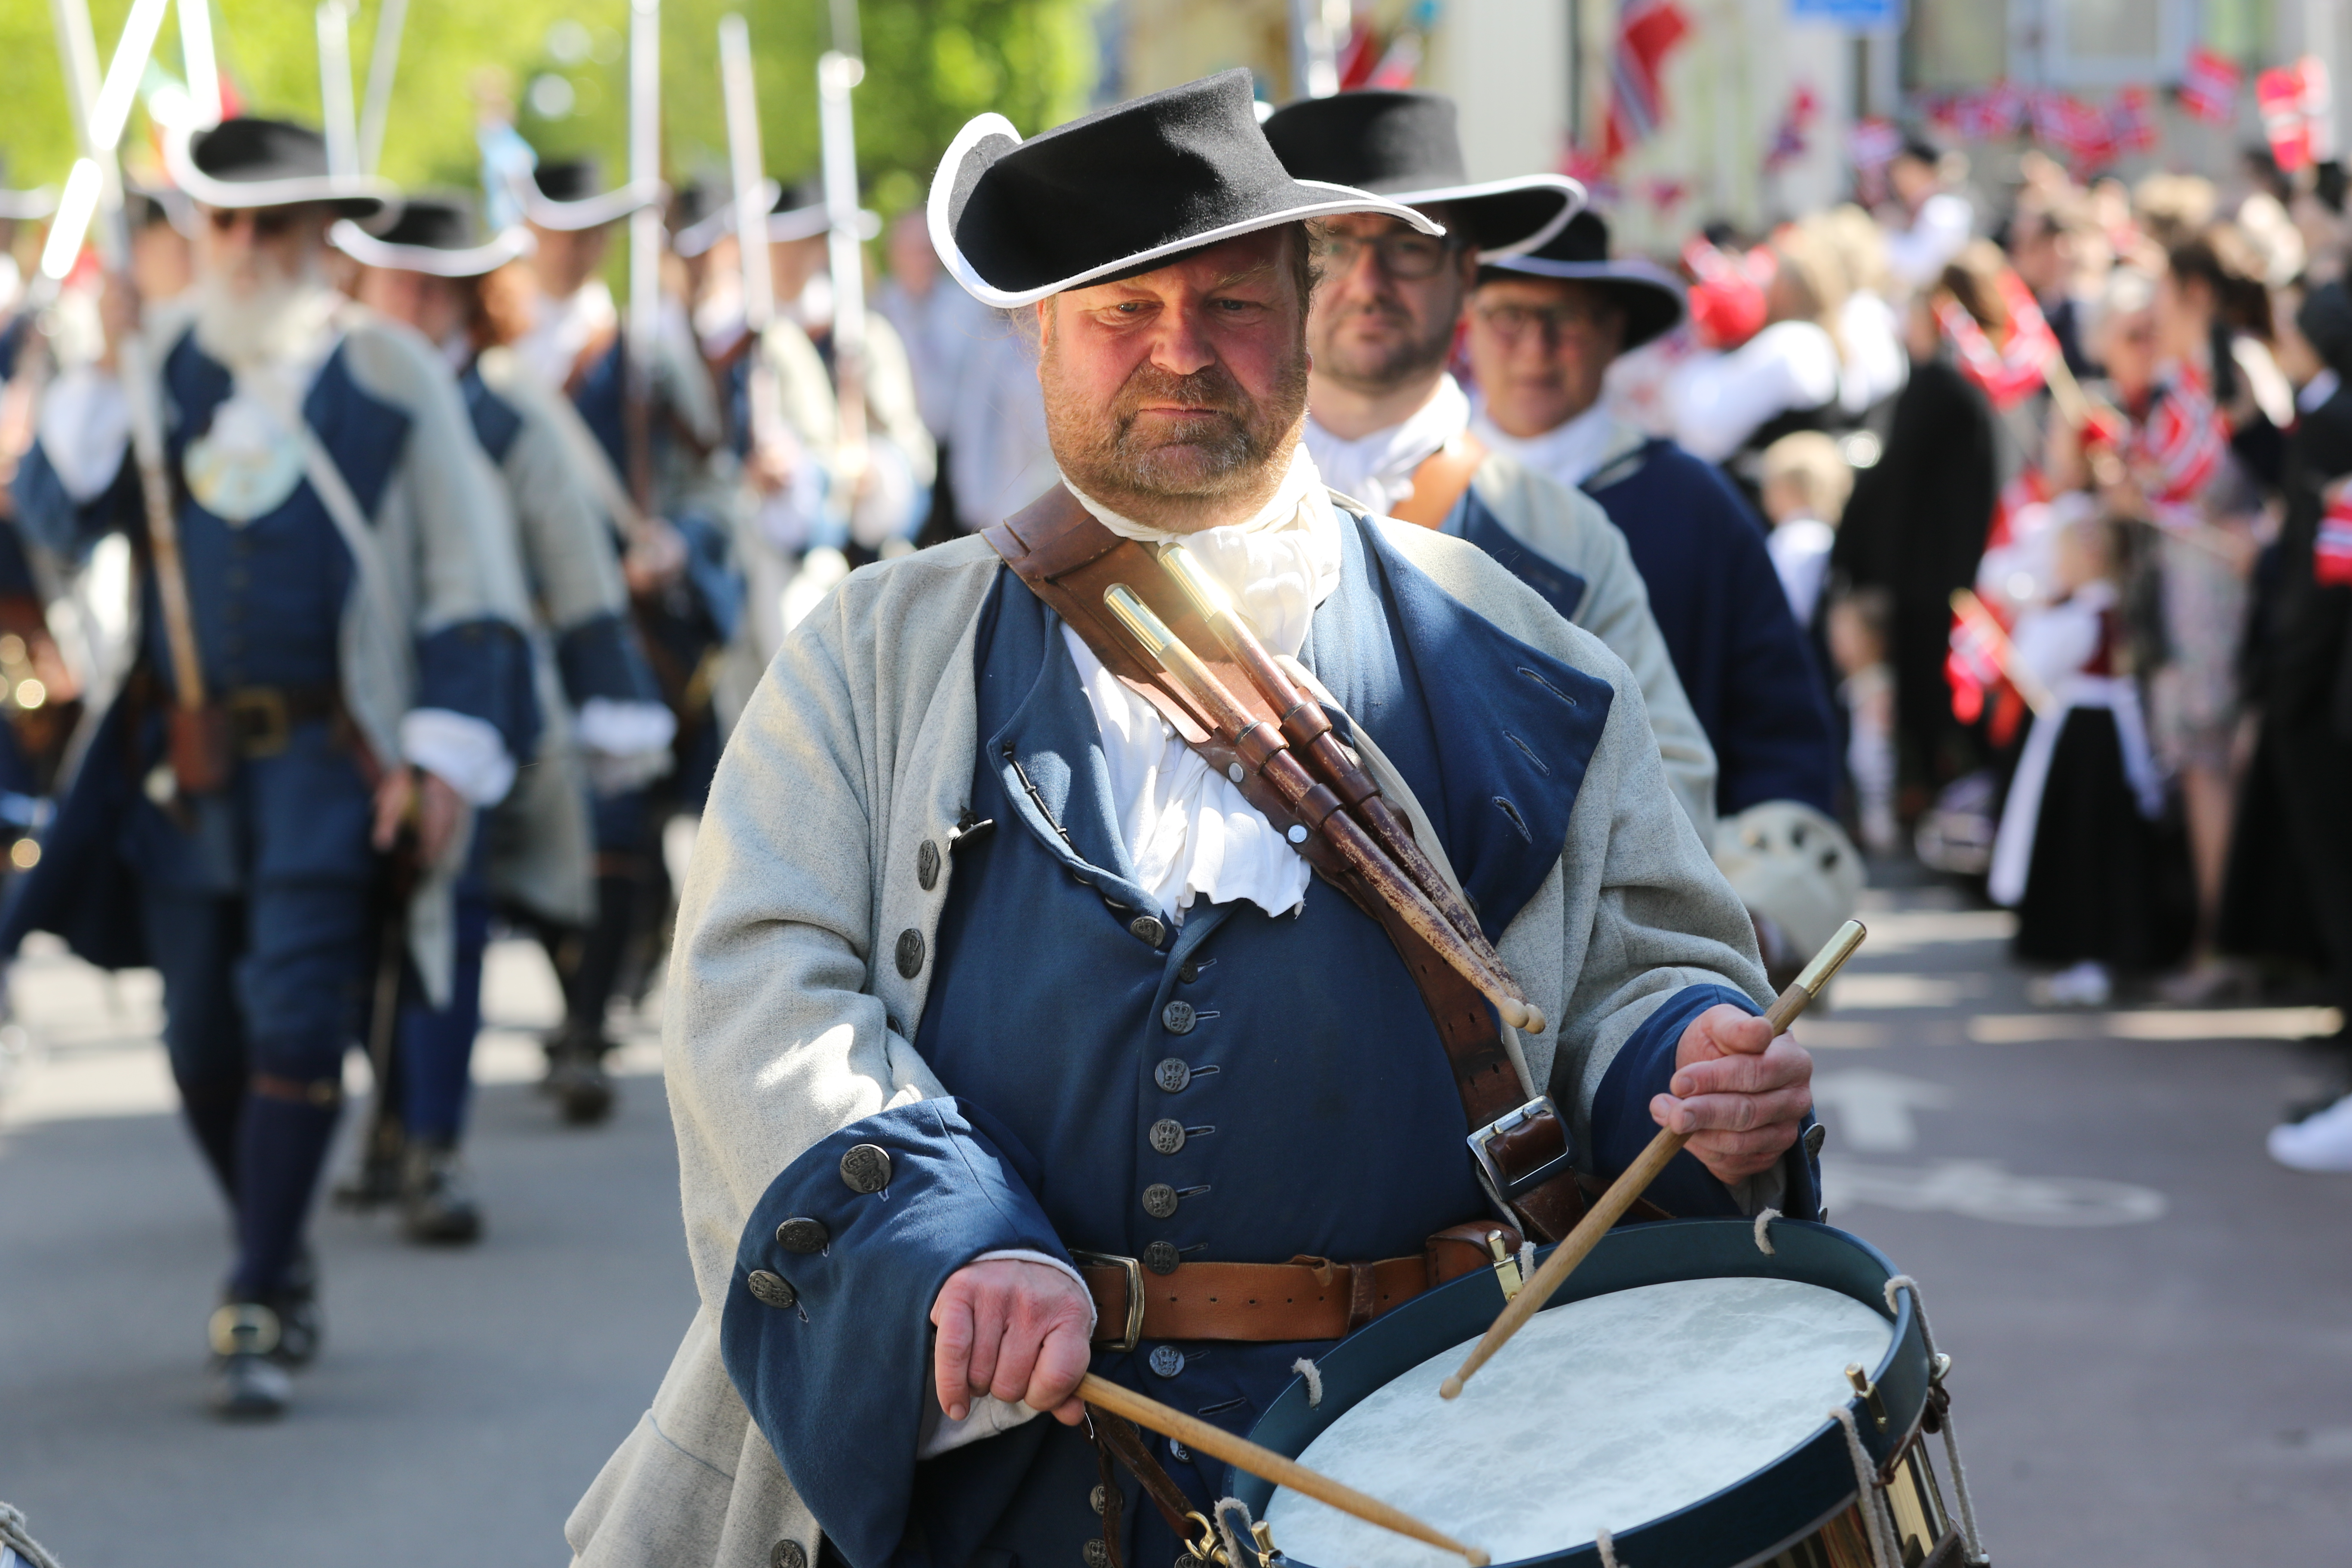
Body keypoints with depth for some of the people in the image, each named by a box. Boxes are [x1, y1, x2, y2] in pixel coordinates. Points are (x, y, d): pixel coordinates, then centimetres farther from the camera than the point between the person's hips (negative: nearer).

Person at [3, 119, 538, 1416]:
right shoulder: (157, 356, 7)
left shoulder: (390, 373, 0)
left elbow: (468, 575, 2)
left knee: (295, 1023, -12)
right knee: (203, 1043, 8)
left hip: (330, 758, -3)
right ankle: (281, 1265, 29)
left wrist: (449, 754, -5)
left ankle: (254, 1313, -8)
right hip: (181, 759, 3)